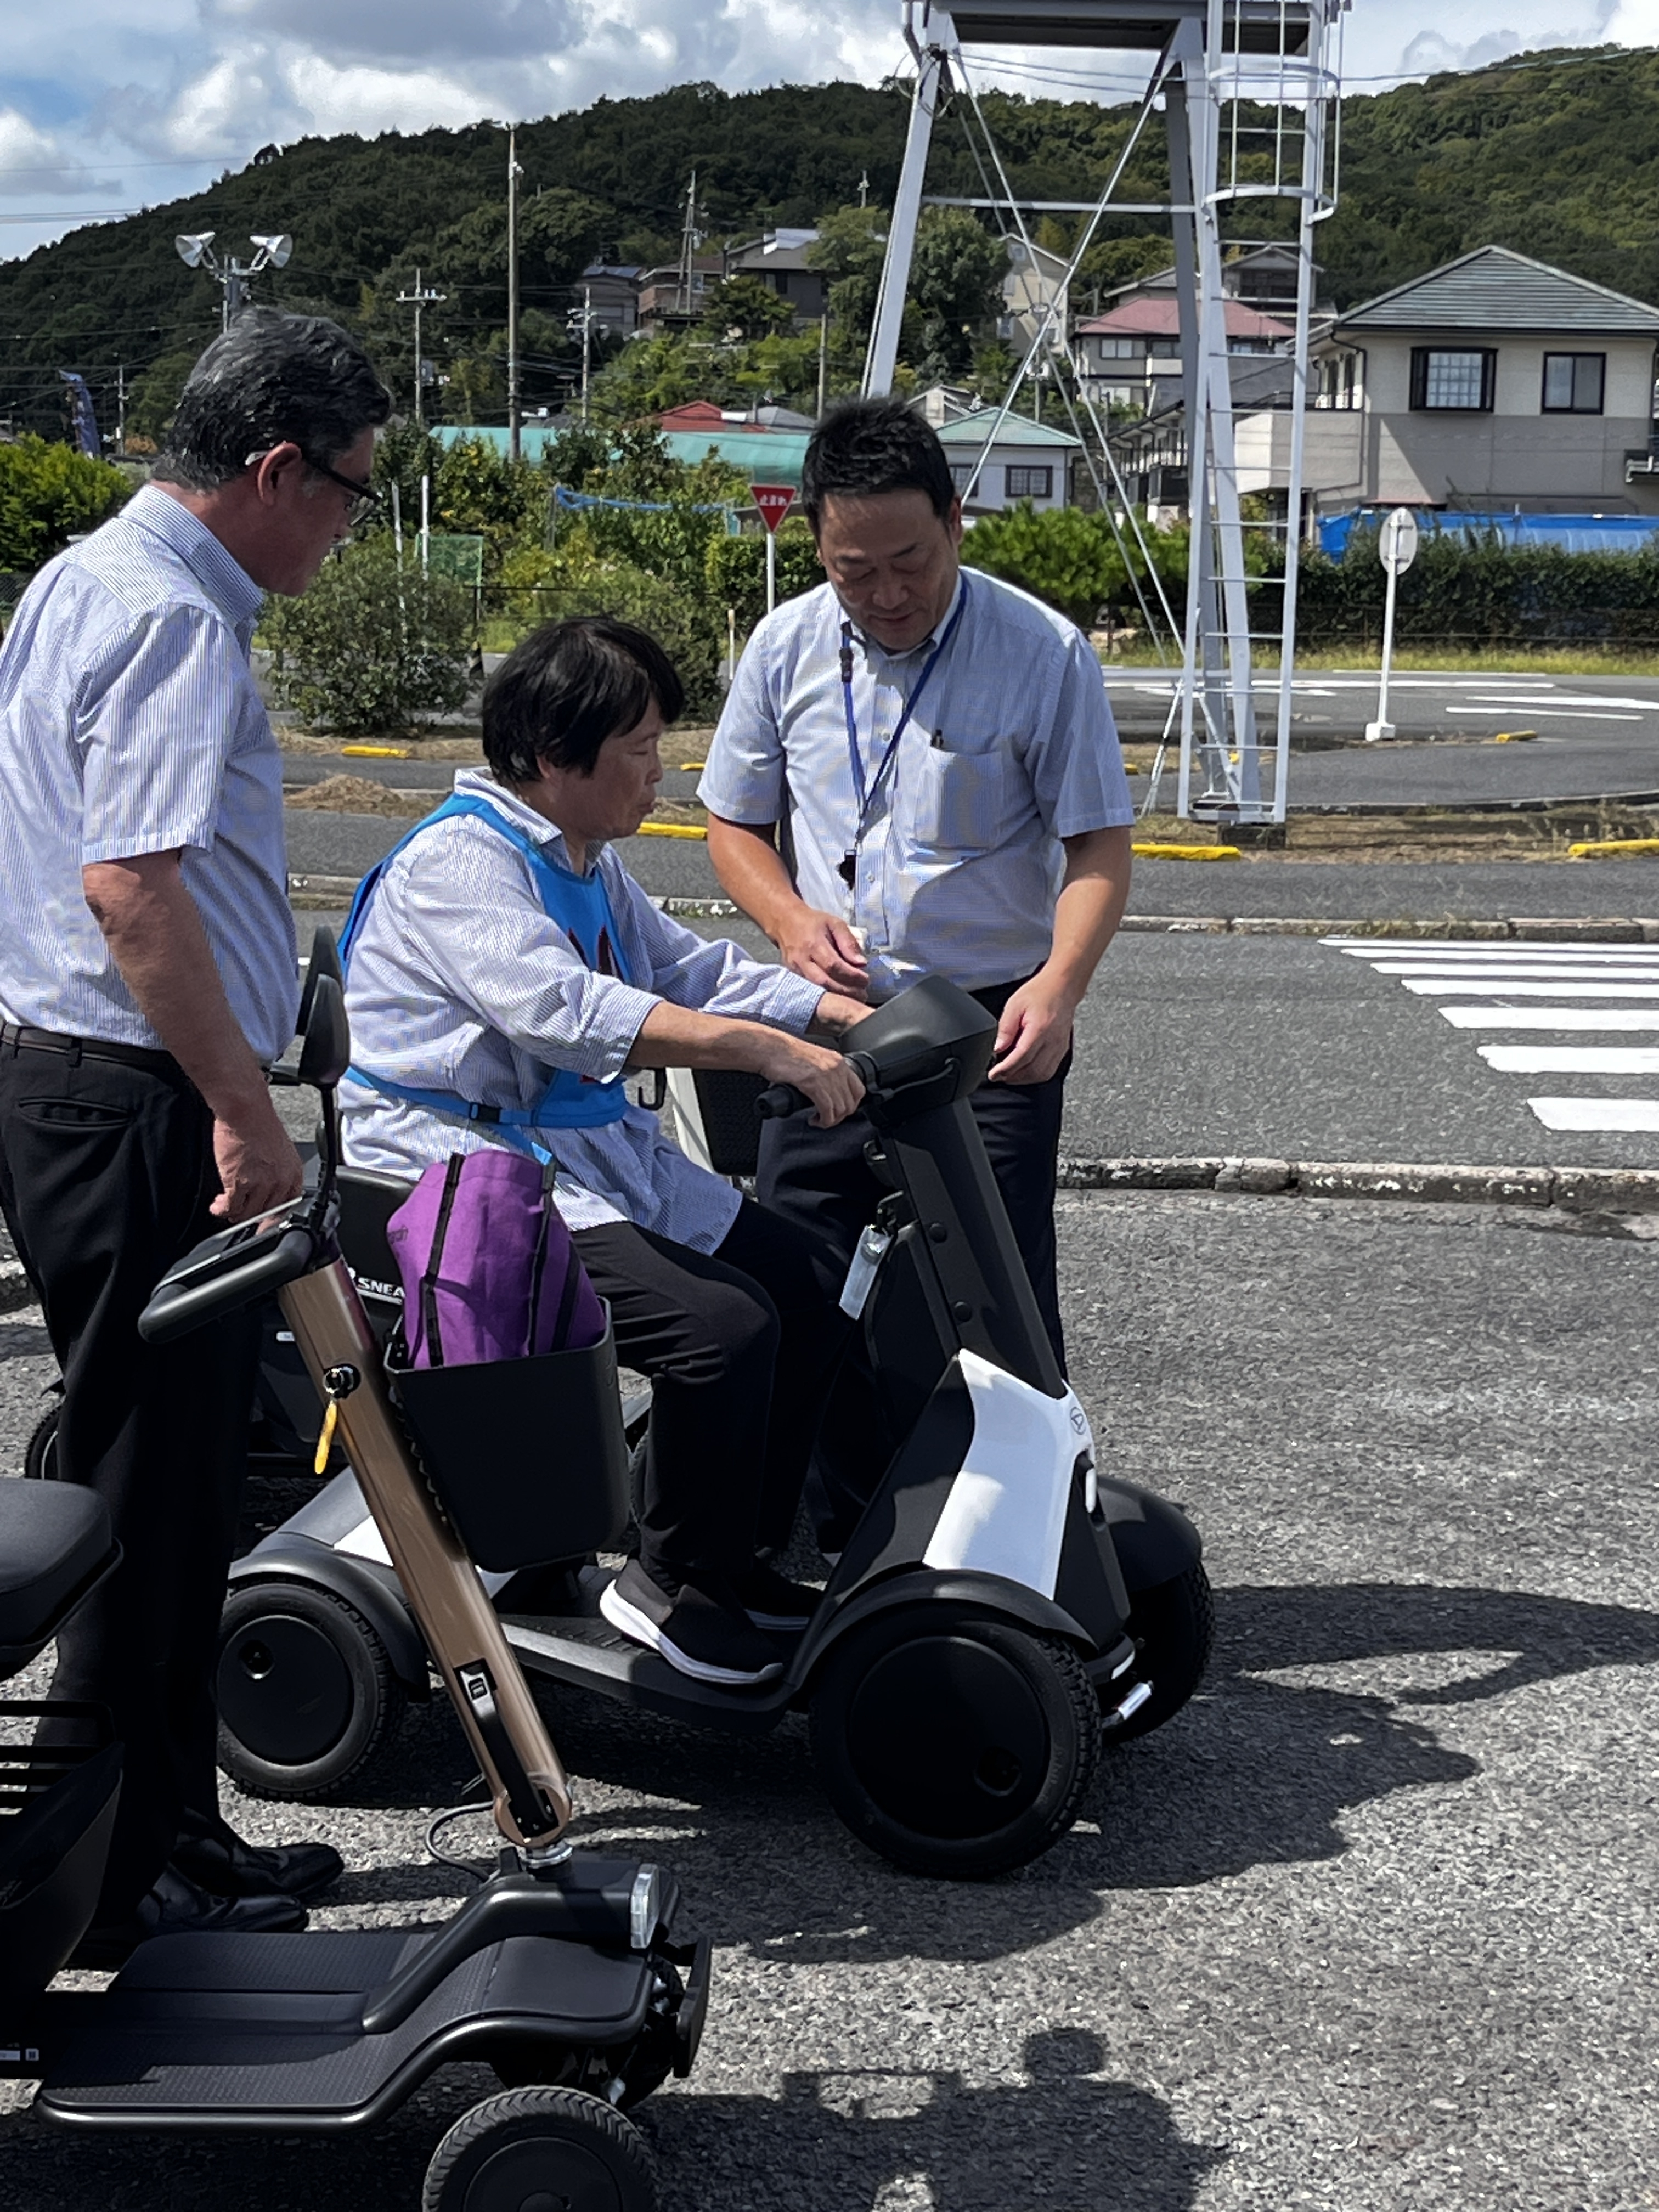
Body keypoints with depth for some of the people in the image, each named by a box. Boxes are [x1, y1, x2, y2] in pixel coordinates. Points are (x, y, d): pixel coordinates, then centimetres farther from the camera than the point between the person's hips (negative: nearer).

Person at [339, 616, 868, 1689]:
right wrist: (771, 1049, -33)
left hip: (596, 1150, 10)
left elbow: (689, 967, 20)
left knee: (814, 1288, 4)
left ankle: (740, 1548, 14)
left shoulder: (593, 867, 16)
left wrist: (846, 1014, 5)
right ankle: (670, 1582, -6)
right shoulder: (458, 862, -17)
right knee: (724, 1325, -25)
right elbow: (567, 1014, -30)